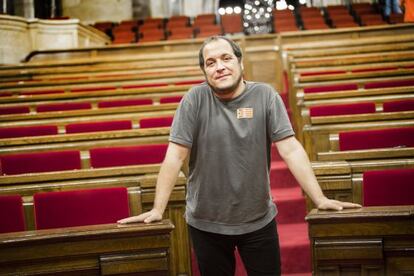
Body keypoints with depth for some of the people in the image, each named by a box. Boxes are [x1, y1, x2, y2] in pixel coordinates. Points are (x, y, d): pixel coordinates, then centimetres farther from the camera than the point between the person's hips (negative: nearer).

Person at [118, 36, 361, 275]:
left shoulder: (265, 96, -6)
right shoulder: (195, 99, -7)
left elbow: (291, 150, -9)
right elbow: (175, 156, -9)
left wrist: (320, 199, -15)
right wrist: (158, 209, -13)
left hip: (259, 221, 1)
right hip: (206, 224, 0)